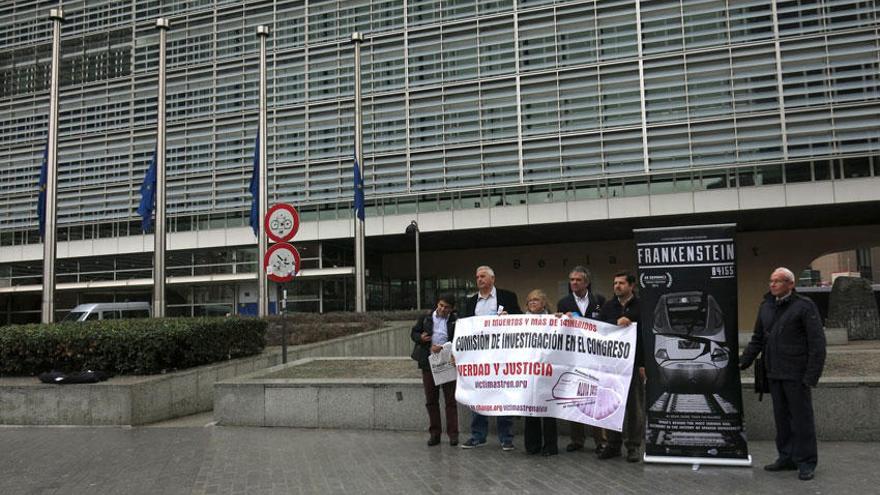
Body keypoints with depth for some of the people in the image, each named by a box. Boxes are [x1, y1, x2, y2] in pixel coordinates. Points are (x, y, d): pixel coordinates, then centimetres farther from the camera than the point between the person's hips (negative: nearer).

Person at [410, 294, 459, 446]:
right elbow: (413, 332, 14)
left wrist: (442, 348, -19)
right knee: (431, 400, 9)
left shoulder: (455, 321, -2)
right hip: (428, 364, 3)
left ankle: (453, 433, 10)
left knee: (450, 399, 2)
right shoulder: (426, 318, 7)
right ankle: (434, 433, 17)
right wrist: (420, 338, -8)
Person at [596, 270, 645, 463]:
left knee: (634, 405, 3)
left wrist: (644, 364, -9)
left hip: (634, 363, -3)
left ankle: (633, 446, 11)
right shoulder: (608, 306, 10)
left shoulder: (641, 306, -1)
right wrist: (616, 322, -17)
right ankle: (613, 444, 15)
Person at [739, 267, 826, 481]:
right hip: (774, 374, 6)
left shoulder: (804, 306, -8)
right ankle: (787, 458, 24)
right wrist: (743, 362, 10)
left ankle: (806, 462, 11)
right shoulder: (765, 307, 11)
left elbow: (817, 343, -11)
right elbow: (757, 339, 18)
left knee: (801, 417, 1)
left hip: (796, 375, -6)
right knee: (781, 417, 13)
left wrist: (812, 375, -16)